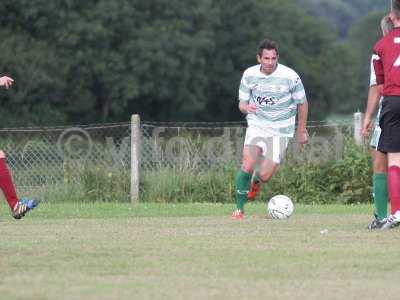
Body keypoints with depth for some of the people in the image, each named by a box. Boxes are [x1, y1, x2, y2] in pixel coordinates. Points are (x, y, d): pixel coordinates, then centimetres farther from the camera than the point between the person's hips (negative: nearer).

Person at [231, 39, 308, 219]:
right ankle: (239, 209, -7)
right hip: (256, 125, 1)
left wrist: (301, 131, 8)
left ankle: (256, 181, 31)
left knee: (265, 175, -8)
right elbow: (242, 103, 6)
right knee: (247, 165, -20)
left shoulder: (290, 76, -10)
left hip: (280, 131, -1)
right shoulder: (249, 75, -3)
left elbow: (302, 103, 3)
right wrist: (246, 107, -20)